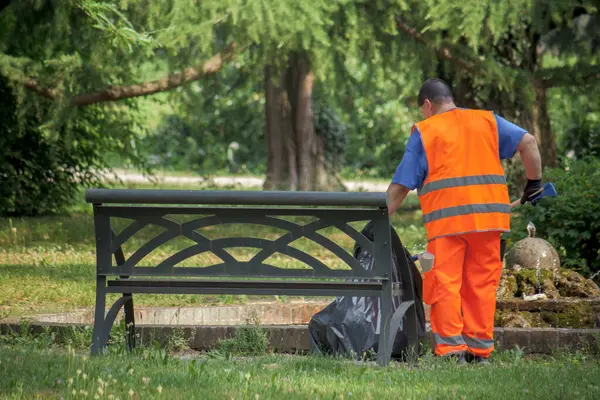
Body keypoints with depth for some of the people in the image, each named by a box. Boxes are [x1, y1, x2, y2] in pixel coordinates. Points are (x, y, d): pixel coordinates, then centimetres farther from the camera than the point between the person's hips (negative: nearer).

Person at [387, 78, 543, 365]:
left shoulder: (423, 132, 7)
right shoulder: (487, 121, 16)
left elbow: (401, 185, 4)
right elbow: (528, 142, 5)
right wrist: (534, 182, 11)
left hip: (446, 220, -3)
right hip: (487, 217, 3)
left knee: (445, 284, -1)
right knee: (481, 284, 9)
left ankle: (451, 348, -11)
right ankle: (480, 350, 9)